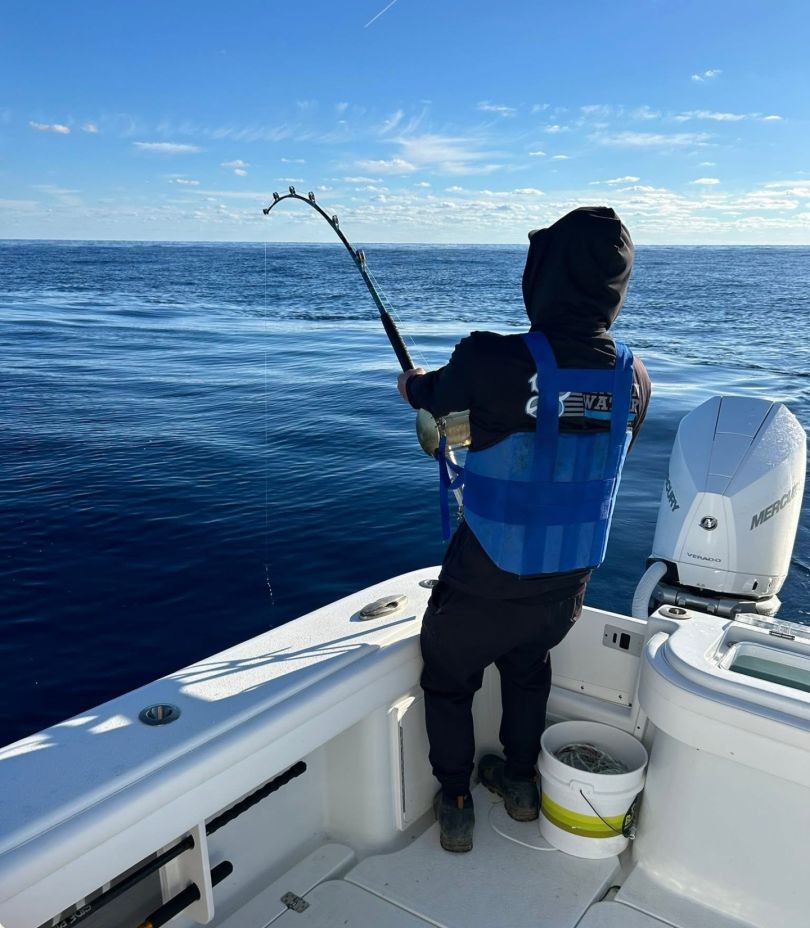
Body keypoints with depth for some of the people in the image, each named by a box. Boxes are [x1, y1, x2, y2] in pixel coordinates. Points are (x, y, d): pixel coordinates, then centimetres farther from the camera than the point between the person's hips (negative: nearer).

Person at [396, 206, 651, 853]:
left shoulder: (493, 363, -25)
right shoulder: (633, 378, -10)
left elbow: (431, 394, -2)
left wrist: (412, 383, 23)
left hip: (485, 582, -4)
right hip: (568, 581, 5)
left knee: (449, 678, 23)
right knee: (529, 667, 33)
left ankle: (455, 804, 35)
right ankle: (520, 781, 48)